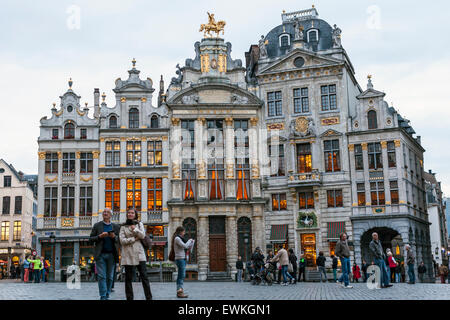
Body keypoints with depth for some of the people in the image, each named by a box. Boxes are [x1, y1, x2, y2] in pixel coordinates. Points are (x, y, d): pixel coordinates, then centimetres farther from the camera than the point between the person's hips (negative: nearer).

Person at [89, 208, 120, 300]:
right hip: (100, 254, -2)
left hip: (111, 254, 2)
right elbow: (91, 239, 5)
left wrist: (114, 237, -9)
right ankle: (103, 297, -7)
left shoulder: (116, 227, 12)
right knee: (101, 276, -7)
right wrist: (100, 236, -12)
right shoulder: (97, 225, 8)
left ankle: (107, 295, 13)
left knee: (109, 277, 4)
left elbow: (120, 240, 11)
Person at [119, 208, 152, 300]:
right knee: (128, 278, 1)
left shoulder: (139, 224, 14)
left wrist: (135, 229, -11)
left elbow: (142, 235, 0)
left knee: (144, 276, -5)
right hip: (128, 254, 0)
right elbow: (122, 241, -2)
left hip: (139, 253, 0)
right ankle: (129, 298, 7)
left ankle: (149, 297, -3)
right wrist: (134, 239, -6)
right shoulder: (123, 227, 10)